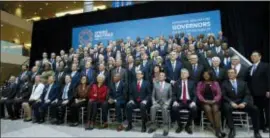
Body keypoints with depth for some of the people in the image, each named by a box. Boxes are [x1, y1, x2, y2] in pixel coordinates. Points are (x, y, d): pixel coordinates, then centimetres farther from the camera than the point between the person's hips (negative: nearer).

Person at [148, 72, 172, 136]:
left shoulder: (168, 85, 7)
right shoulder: (155, 84, 9)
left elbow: (170, 96, 8)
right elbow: (153, 95, 8)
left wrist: (167, 103, -8)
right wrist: (154, 102, -8)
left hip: (165, 103, -1)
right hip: (157, 103, 1)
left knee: (164, 108, -36)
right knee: (152, 108, -31)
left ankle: (166, 127, -29)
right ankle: (153, 126, -21)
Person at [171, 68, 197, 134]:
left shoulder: (192, 83, 12)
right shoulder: (177, 83, 12)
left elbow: (195, 94, 5)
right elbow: (173, 94, 6)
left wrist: (193, 102, -14)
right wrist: (175, 101, -13)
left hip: (189, 102, 0)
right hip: (179, 102, 0)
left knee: (194, 109, -30)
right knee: (174, 108, -30)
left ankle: (188, 126, -5)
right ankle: (180, 125, -5)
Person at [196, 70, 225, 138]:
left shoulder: (215, 83, 15)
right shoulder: (200, 83, 14)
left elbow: (219, 94, 5)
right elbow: (198, 94, 2)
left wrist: (214, 100, -14)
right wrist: (204, 100, -14)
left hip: (214, 101, 1)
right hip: (204, 102, 0)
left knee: (215, 109, -32)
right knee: (208, 109, -32)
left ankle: (218, 130, -32)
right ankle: (216, 129, -26)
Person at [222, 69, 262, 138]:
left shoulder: (242, 83, 14)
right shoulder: (224, 84, 6)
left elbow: (247, 94, 6)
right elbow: (223, 96, -3)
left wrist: (244, 103, -13)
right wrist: (231, 102, -19)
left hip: (242, 103, 3)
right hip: (230, 103, -3)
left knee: (255, 109, -22)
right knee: (227, 108, -36)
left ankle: (256, 131, -7)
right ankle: (232, 130, -23)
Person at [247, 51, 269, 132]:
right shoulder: (250, 68, 15)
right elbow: (249, 81, 11)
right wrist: (250, 91, 4)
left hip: (263, 92, -4)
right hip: (254, 93, 5)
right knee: (258, 109, 9)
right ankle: (261, 125, 18)